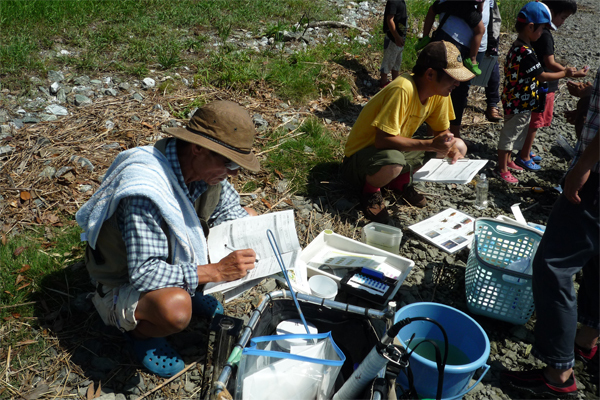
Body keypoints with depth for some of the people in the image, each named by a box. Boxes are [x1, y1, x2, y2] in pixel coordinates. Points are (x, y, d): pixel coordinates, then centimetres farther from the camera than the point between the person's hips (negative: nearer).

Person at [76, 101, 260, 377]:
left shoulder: (204, 166, -15)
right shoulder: (145, 192, -38)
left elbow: (228, 208, 2)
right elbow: (144, 274, -38)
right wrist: (216, 271, -39)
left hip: (174, 257, 8)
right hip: (125, 282, -7)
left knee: (249, 218, 1)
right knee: (176, 310, -41)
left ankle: (188, 291, 10)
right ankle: (139, 331, -3)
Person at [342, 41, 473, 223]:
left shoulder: (440, 93, -6)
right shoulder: (403, 90, -31)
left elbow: (441, 132, 5)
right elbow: (382, 140, -34)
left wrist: (451, 149, -18)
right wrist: (430, 144, -34)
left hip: (399, 149, 8)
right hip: (363, 152, -8)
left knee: (458, 147, -3)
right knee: (393, 162, -43)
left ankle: (401, 181, 7)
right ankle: (370, 189, -7)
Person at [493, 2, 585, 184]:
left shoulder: (517, 46, 5)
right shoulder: (526, 53, -27)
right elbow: (542, 76, -20)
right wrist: (567, 73, -11)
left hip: (515, 102, 10)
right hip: (520, 104, -10)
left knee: (512, 133, 23)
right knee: (509, 134, 4)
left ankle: (507, 160, 40)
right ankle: (502, 169, 18)